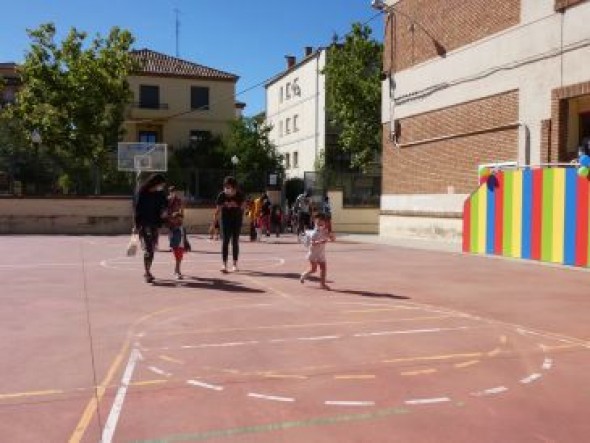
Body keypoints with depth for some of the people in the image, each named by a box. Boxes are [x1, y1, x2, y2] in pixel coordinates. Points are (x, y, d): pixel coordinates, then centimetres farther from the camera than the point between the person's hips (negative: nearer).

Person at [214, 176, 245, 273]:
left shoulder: (239, 195, -15)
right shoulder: (222, 195, -14)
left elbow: (242, 207, 0)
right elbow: (218, 210, -7)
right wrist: (214, 223, -7)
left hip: (237, 219, 0)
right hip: (225, 220, 0)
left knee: (235, 242, 5)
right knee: (225, 241, -6)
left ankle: (235, 264, 15)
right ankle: (224, 264, -7)